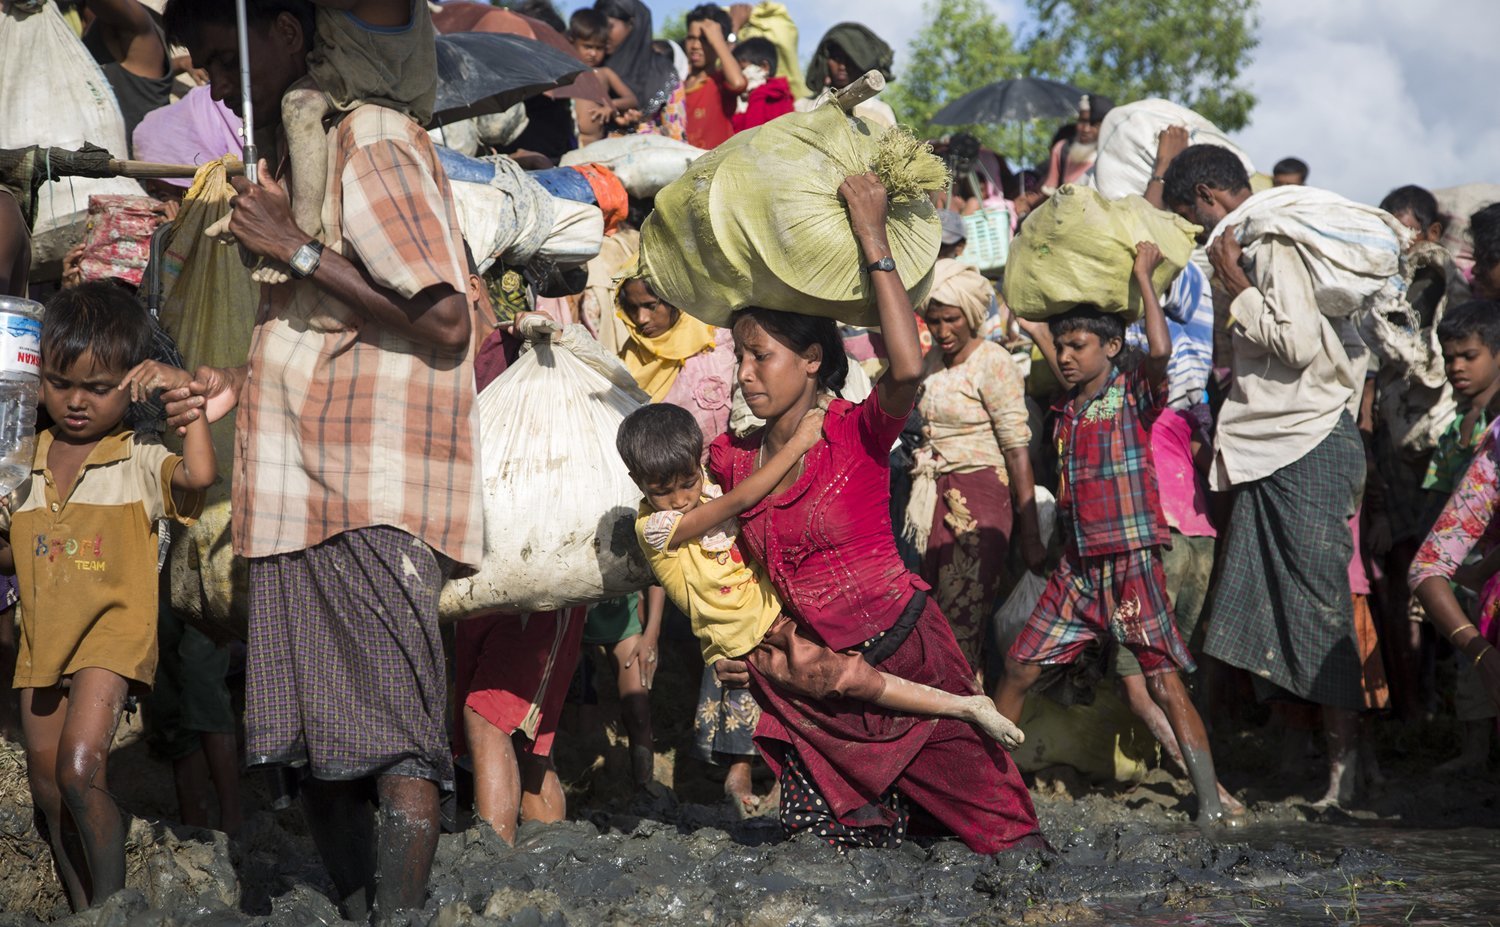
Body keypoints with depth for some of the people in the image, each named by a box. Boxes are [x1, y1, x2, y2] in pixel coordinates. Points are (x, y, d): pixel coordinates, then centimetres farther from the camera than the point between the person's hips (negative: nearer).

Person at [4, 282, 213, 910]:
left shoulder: (140, 461, -6)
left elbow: (200, 475, -28)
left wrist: (187, 393, -21)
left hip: (112, 631, -6)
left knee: (80, 770, -22)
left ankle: (112, 901, -5)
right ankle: (83, 910, 25)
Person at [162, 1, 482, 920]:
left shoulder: (373, 139, -7)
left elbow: (445, 323, -14)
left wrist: (297, 251, -12)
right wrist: (244, 387, 15)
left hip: (379, 497, -9)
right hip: (301, 495, 9)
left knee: (395, 744, -14)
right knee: (317, 749, 6)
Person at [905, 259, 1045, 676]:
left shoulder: (993, 363, -10)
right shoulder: (934, 360, 11)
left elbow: (1018, 450, -13)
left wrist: (1030, 535, -16)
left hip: (981, 496, -6)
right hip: (935, 496, 6)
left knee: (961, 628, -9)